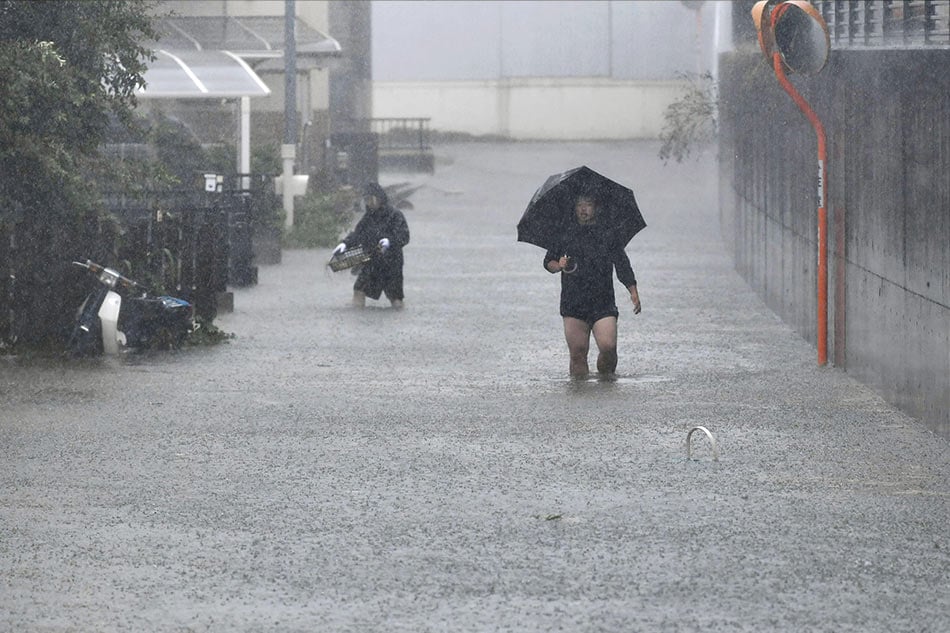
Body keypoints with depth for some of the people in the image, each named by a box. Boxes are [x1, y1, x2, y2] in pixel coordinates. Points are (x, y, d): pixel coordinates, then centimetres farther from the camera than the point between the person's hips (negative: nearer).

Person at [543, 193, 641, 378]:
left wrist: (633, 292, -1)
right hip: (573, 304, 1)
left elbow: (622, 264, 8)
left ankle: (606, 377, 10)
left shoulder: (607, 235, 8)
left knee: (608, 346, -13)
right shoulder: (564, 235, 10)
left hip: (603, 303, -1)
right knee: (578, 351, -3)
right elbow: (548, 261, 15)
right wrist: (558, 266, -8)